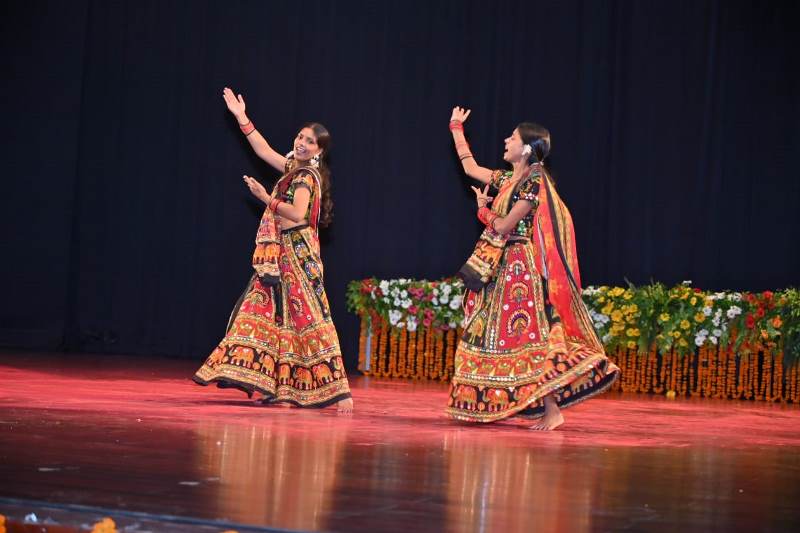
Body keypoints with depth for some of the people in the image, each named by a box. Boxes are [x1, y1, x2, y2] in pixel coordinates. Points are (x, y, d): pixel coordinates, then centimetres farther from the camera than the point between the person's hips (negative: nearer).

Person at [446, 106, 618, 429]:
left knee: (530, 336, -11)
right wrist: (457, 129, 32)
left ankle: (553, 410, -11)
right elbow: (470, 168, 27)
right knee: (494, 336, 9)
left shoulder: (534, 182, -13)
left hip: (523, 269, -9)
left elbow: (504, 227, -15)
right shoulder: (507, 179, 12)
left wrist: (483, 210, 5)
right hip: (501, 269, 9)